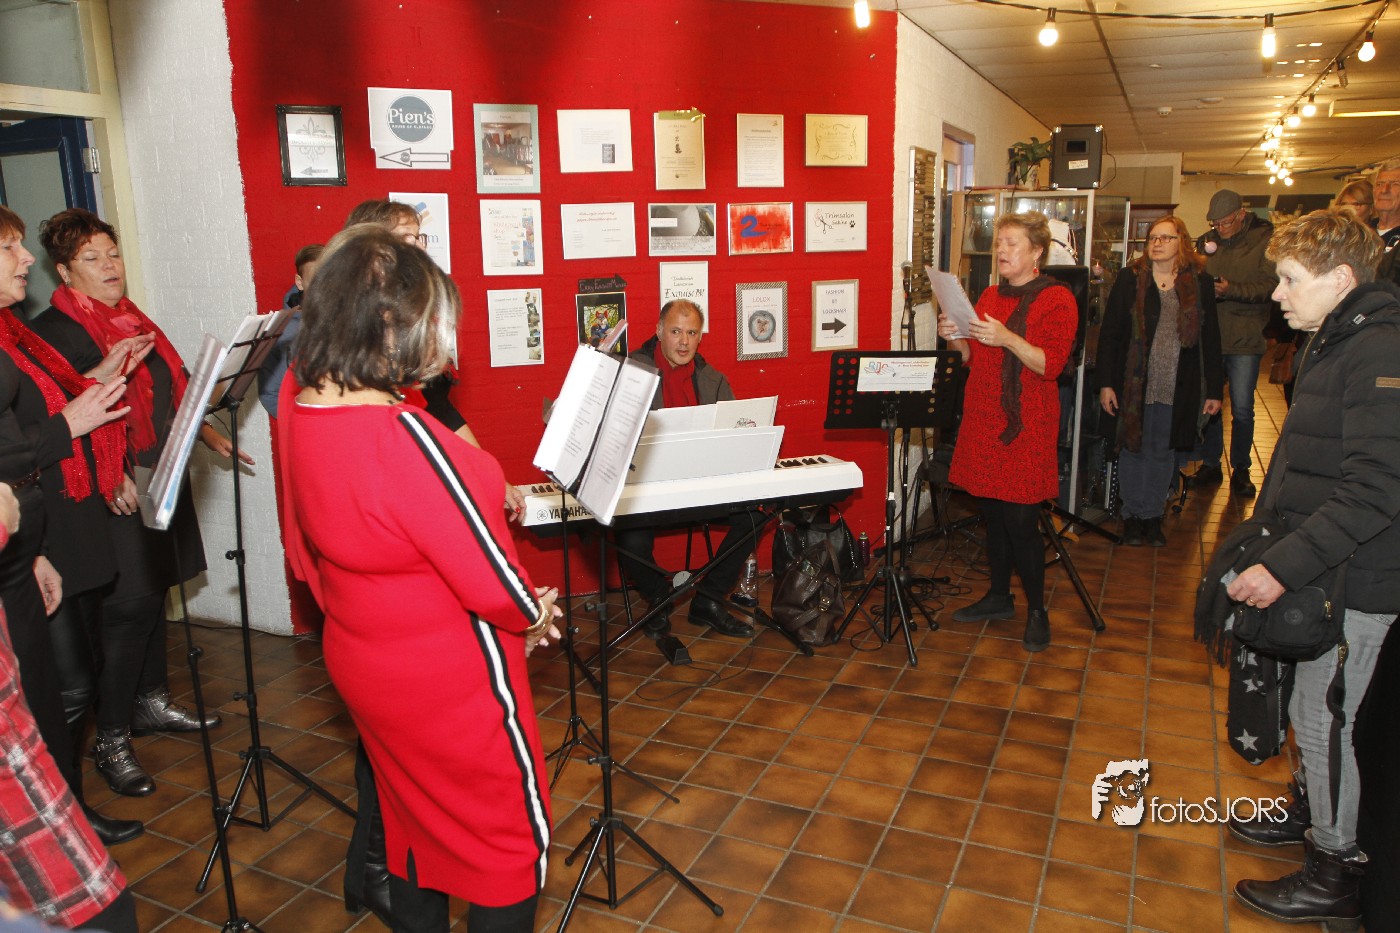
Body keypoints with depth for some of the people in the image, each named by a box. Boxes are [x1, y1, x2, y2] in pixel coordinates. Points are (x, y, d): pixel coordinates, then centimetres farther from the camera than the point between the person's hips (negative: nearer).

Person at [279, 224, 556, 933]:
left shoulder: (298, 404, -7)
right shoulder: (406, 437, -33)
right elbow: (492, 583, -25)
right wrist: (533, 614, -4)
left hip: (358, 656, 8)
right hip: (451, 676, -8)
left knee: (415, 819, 27)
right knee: (513, 835, 14)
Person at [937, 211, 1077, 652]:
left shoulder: (1057, 299, -5)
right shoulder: (990, 296, 15)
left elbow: (1050, 364, -16)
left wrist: (1009, 339, -29)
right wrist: (957, 339, -1)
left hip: (1026, 426, -6)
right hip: (982, 419, 7)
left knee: (1020, 520, -5)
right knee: (992, 513, 12)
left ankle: (1037, 610, 11)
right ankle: (999, 596, 27)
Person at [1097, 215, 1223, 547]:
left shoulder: (1199, 283, 2)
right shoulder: (1130, 278, -1)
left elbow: (1211, 339, 5)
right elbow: (1109, 333, -2)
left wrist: (1215, 389, 2)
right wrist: (1105, 383, -8)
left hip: (1178, 387, 1)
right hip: (1134, 383, -1)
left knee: (1163, 452, 10)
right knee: (1133, 448, 8)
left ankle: (1153, 515, 23)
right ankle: (1132, 514, 21)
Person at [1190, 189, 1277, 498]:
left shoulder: (1264, 240, -4)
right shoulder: (1206, 241, 9)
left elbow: (1270, 285, -13)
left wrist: (1231, 289, -24)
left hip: (1245, 339, -4)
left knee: (1242, 409, 2)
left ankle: (1241, 469, 16)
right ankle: (1210, 464, 22)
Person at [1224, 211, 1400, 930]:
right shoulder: (1329, 343, 10)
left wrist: (1284, 565, -30)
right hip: (1309, 566, 9)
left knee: (1321, 719, 3)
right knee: (1309, 712, 21)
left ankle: (1337, 873, 20)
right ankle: (1311, 812, 41)